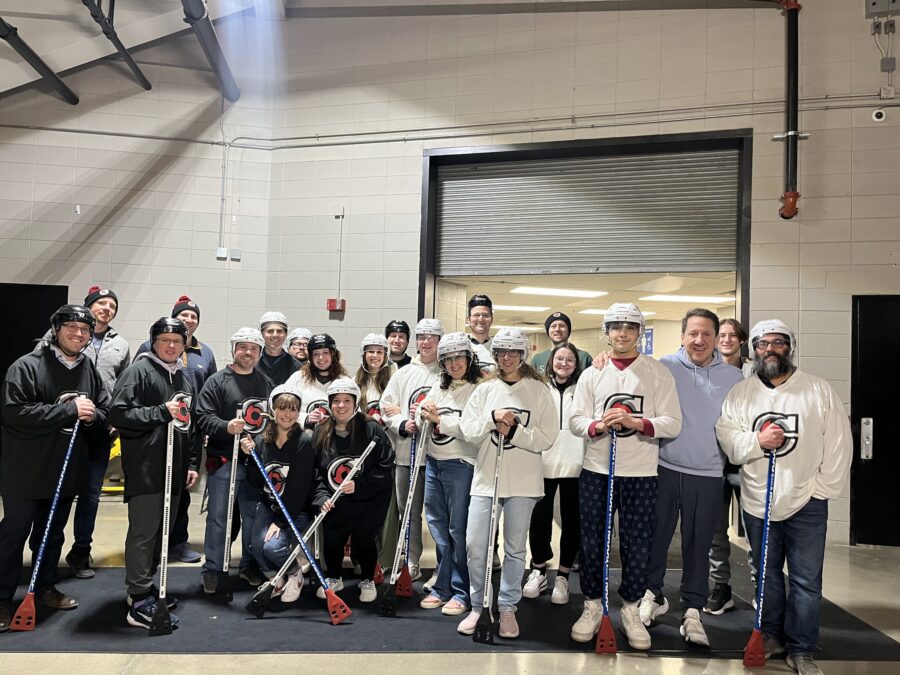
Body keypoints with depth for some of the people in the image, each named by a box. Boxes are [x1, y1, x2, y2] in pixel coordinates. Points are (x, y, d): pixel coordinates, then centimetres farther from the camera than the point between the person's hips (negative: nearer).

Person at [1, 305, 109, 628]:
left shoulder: (91, 371, 6)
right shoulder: (27, 366, -12)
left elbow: (106, 414, 11)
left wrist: (92, 416, -12)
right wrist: (70, 410, -22)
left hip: (67, 471, 6)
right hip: (26, 470, -5)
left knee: (53, 533, 18)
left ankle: (45, 587, 34)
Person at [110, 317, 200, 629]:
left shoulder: (183, 379, 18)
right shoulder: (139, 371, -6)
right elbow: (119, 413, -15)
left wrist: (192, 463, 18)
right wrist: (162, 412, -20)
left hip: (174, 469, 8)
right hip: (145, 469, -8)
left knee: (161, 530, 15)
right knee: (144, 532, -5)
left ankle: (144, 586, 29)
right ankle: (140, 603, 2)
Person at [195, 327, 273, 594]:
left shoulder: (266, 383, 11)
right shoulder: (217, 381, -2)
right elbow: (203, 417, -10)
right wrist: (226, 427, -25)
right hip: (223, 461, -3)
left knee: (253, 515, 12)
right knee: (218, 516, 4)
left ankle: (250, 565, 27)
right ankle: (212, 569, 18)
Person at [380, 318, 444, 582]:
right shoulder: (404, 373, 12)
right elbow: (387, 407, 7)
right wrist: (402, 425, -10)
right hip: (407, 451, 3)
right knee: (408, 510, 11)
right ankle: (411, 563, 24)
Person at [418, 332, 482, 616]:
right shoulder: (438, 384, 11)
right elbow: (425, 415, 18)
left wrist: (440, 420, -15)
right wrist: (420, 417, -3)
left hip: (460, 464, -7)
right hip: (433, 462, 7)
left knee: (459, 528, 0)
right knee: (437, 524, 13)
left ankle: (461, 593, 14)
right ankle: (442, 587, 26)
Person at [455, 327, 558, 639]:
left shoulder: (538, 390, 1)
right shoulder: (485, 389, 7)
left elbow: (547, 438, -5)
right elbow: (468, 431, 0)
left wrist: (514, 430, -15)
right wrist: (493, 418, -15)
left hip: (523, 482, -2)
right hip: (486, 477, 2)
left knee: (515, 548, 8)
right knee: (475, 545, 1)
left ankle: (507, 608, 24)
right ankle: (478, 606, 19)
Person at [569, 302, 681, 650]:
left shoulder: (659, 373, 0)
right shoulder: (592, 374, 6)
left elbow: (673, 423, -7)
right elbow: (576, 420, 1)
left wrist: (635, 422, -22)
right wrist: (599, 426, -20)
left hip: (641, 476, -1)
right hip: (596, 471, 2)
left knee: (636, 546, 8)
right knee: (592, 543, 9)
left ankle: (630, 610, 28)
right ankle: (593, 606, 28)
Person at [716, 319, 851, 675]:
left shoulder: (819, 390, -3)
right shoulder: (740, 392, 2)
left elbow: (838, 444, -4)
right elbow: (726, 437, -3)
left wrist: (823, 487, -8)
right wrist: (756, 441, -21)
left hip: (806, 503, -2)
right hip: (758, 501, 2)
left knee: (806, 580, 5)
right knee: (767, 573, 16)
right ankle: (772, 635, 32)